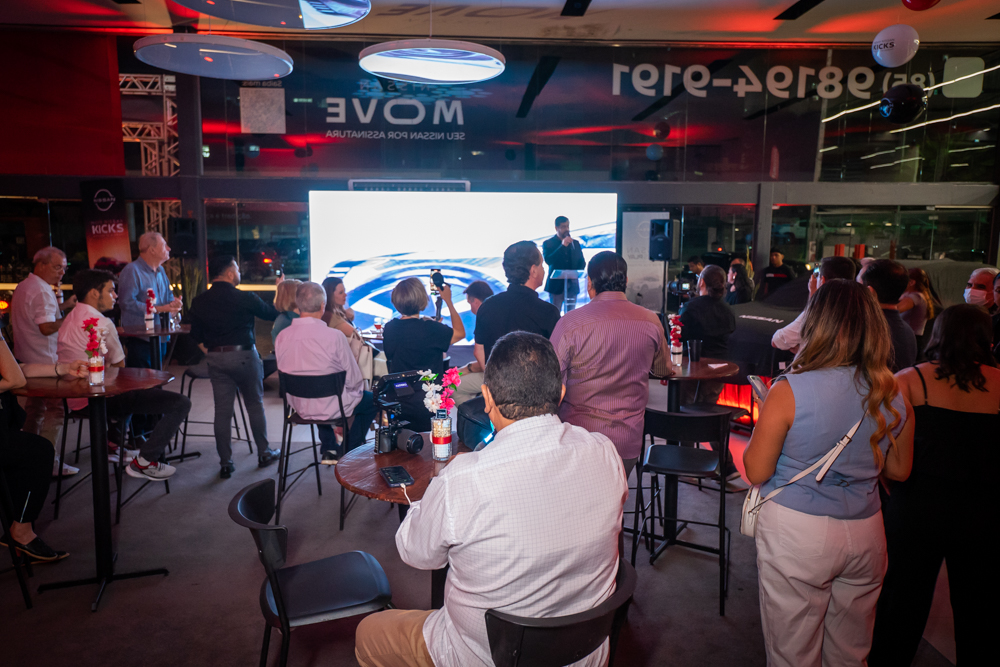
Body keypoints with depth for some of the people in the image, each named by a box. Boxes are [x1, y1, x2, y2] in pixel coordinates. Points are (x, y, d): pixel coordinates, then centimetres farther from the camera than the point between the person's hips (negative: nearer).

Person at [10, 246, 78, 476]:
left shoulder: (23, 286, 13)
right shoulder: (42, 291, -18)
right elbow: (47, 327, -25)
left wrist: (63, 306, 12)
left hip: (26, 360, 10)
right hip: (44, 361, -10)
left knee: (34, 409, 18)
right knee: (54, 409, -6)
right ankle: (47, 461, -5)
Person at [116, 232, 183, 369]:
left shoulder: (160, 270, 17)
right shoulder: (132, 270, -11)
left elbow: (169, 294, 24)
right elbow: (127, 302, -20)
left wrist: (174, 302, -2)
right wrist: (157, 309, -20)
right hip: (140, 338, -8)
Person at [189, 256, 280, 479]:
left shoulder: (199, 302, 2)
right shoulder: (245, 298, -11)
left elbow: (196, 336, 7)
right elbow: (272, 314, 4)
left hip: (216, 359, 3)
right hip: (244, 355, -3)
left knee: (222, 410, 6)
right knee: (255, 405, 12)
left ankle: (225, 463, 11)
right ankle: (264, 453, 23)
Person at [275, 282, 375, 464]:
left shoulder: (281, 337, -12)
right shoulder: (334, 336, -25)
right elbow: (353, 380, -17)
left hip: (297, 405, 5)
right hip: (331, 407, -5)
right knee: (371, 400, 23)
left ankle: (329, 450, 41)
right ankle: (350, 454, 29)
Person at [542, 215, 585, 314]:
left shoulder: (575, 243, 15)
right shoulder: (548, 243, 2)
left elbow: (582, 262, 17)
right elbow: (548, 260, -14)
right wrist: (562, 246, -17)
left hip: (572, 284, 4)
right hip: (556, 284, -3)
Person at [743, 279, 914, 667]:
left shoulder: (789, 391, -19)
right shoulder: (893, 396, -4)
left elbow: (756, 472, -12)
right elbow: (899, 470, 9)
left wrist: (764, 427, 3)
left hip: (795, 535, -4)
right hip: (865, 535, 5)